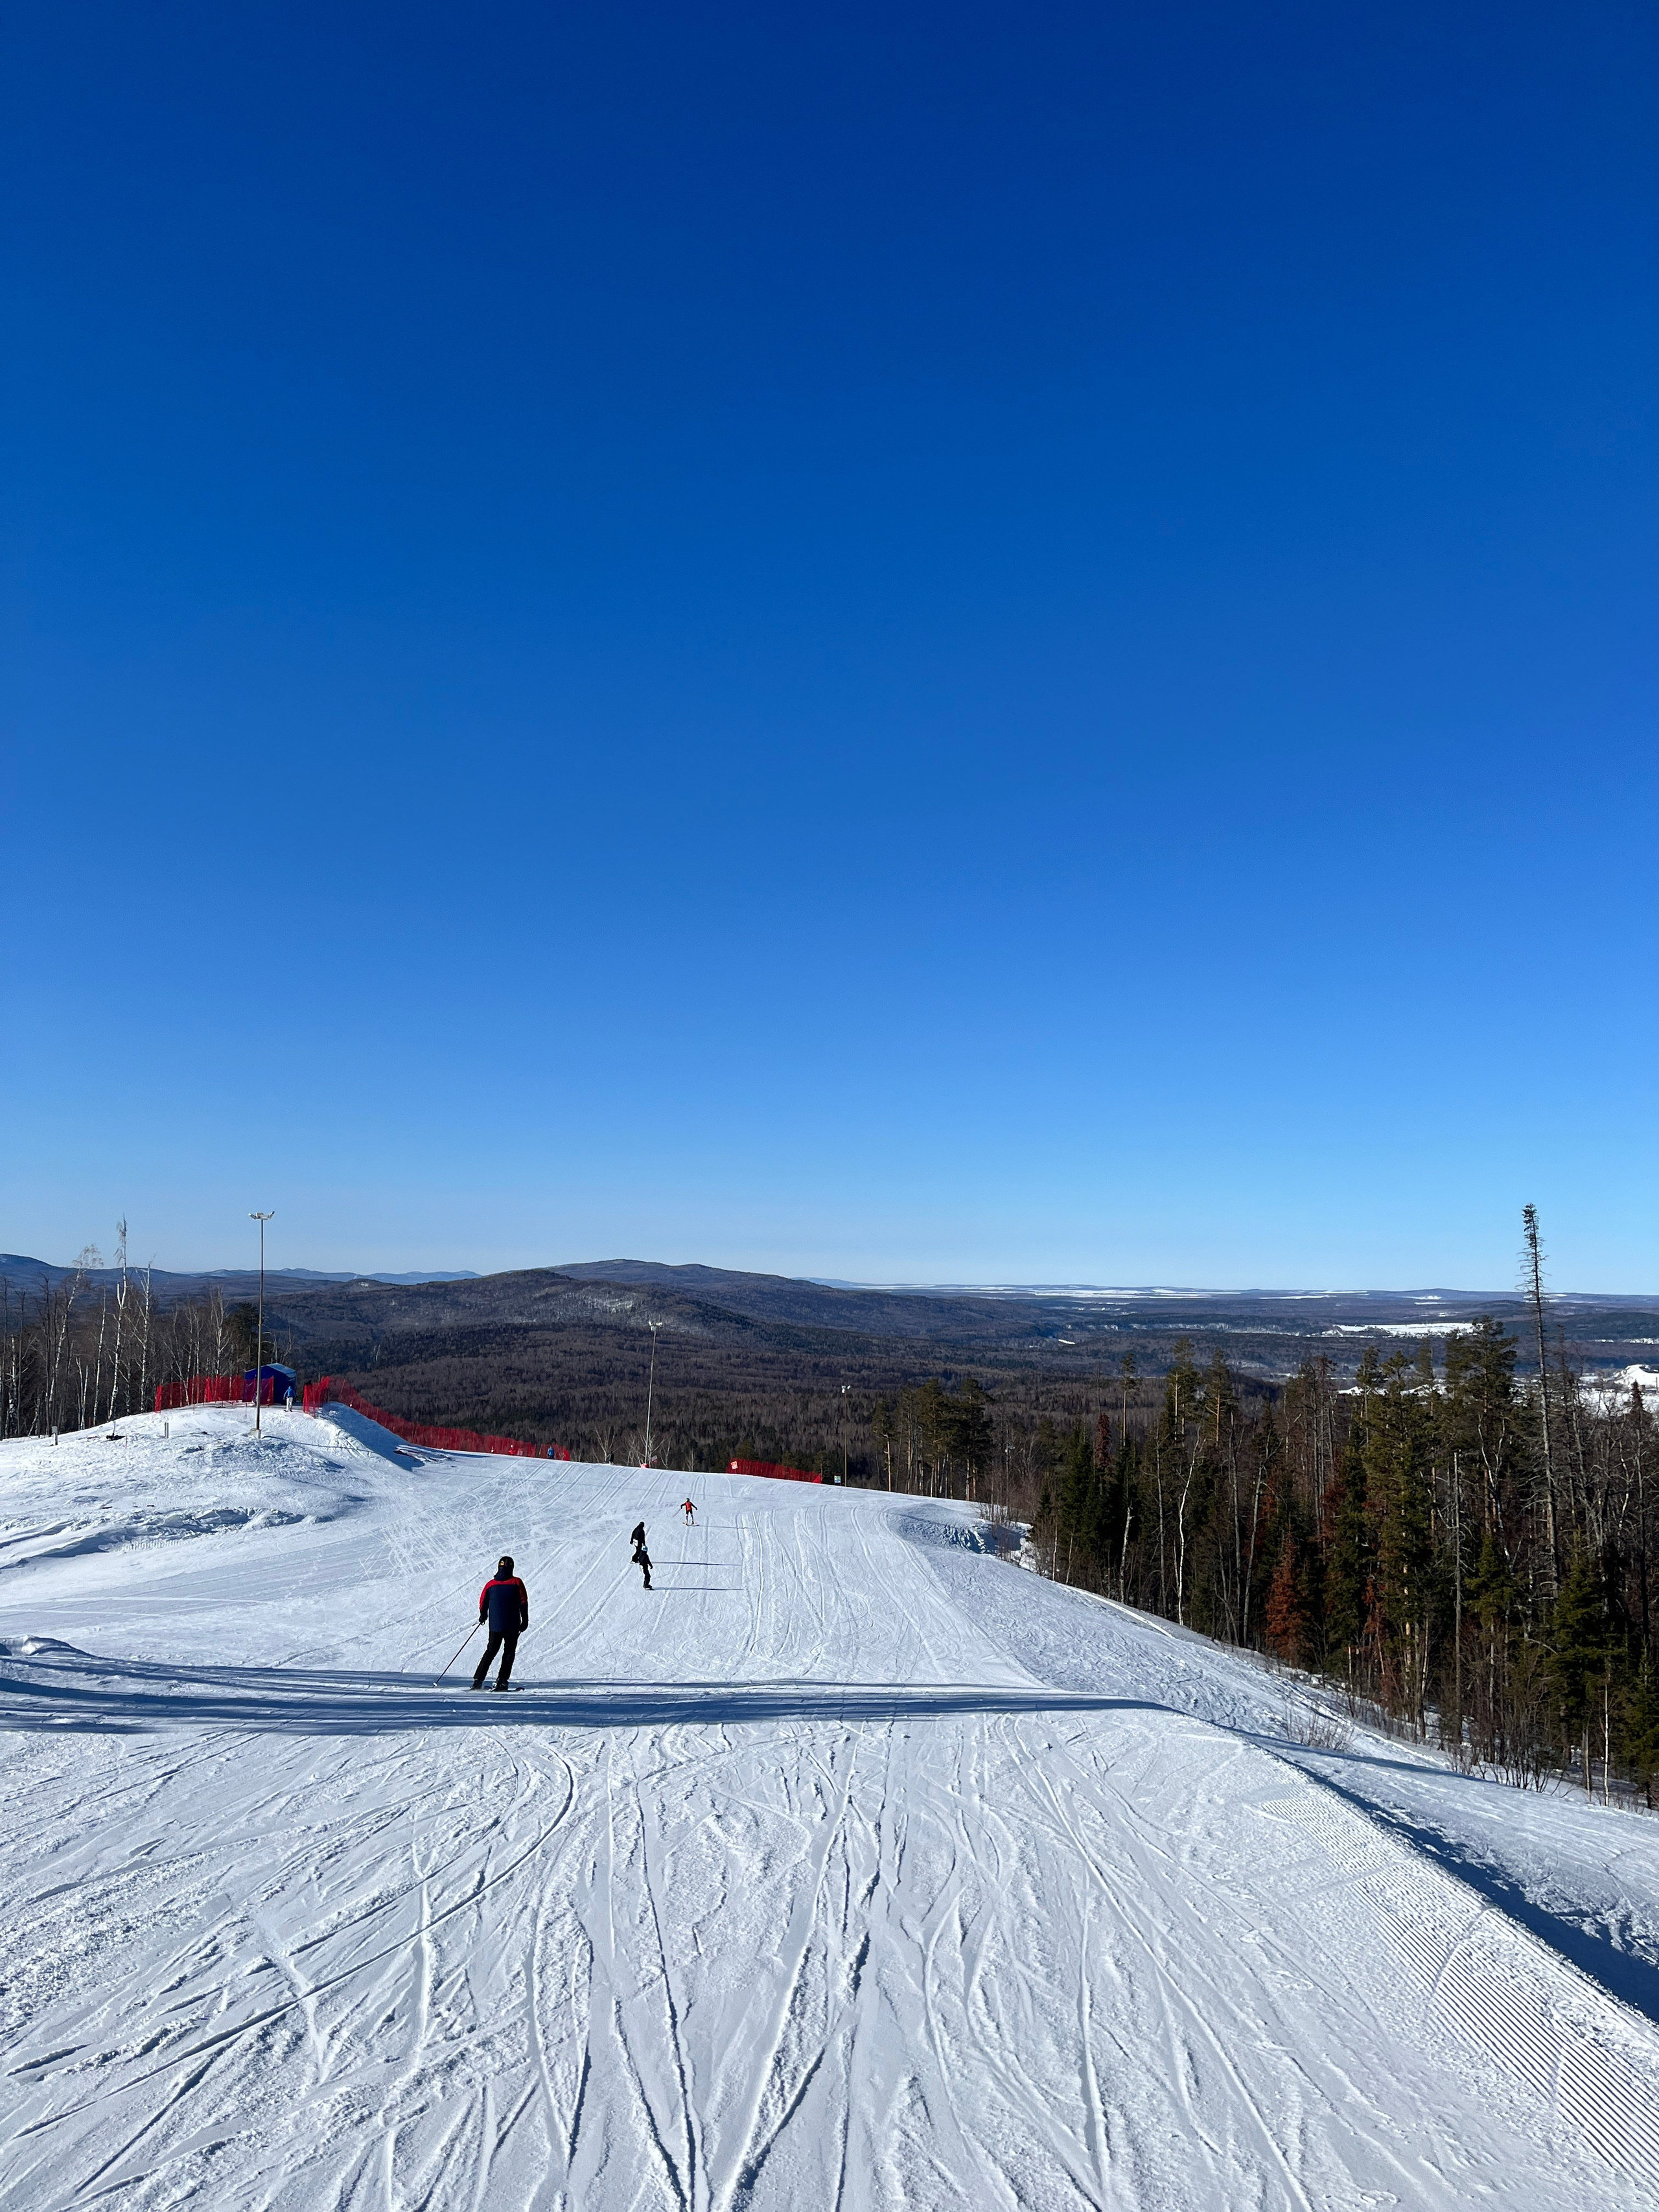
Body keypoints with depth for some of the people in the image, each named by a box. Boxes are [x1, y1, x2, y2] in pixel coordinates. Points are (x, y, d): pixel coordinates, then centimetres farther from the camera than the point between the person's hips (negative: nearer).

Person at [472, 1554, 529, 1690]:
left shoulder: (490, 1584, 3)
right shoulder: (516, 1582, -3)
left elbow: (483, 1604, 10)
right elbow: (524, 1603, -3)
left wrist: (483, 1616, 30)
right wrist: (525, 1621, 7)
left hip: (495, 1626, 2)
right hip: (512, 1626, -2)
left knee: (491, 1652, 14)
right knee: (509, 1652, 9)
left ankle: (478, 1680, 6)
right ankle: (502, 1681, 0)